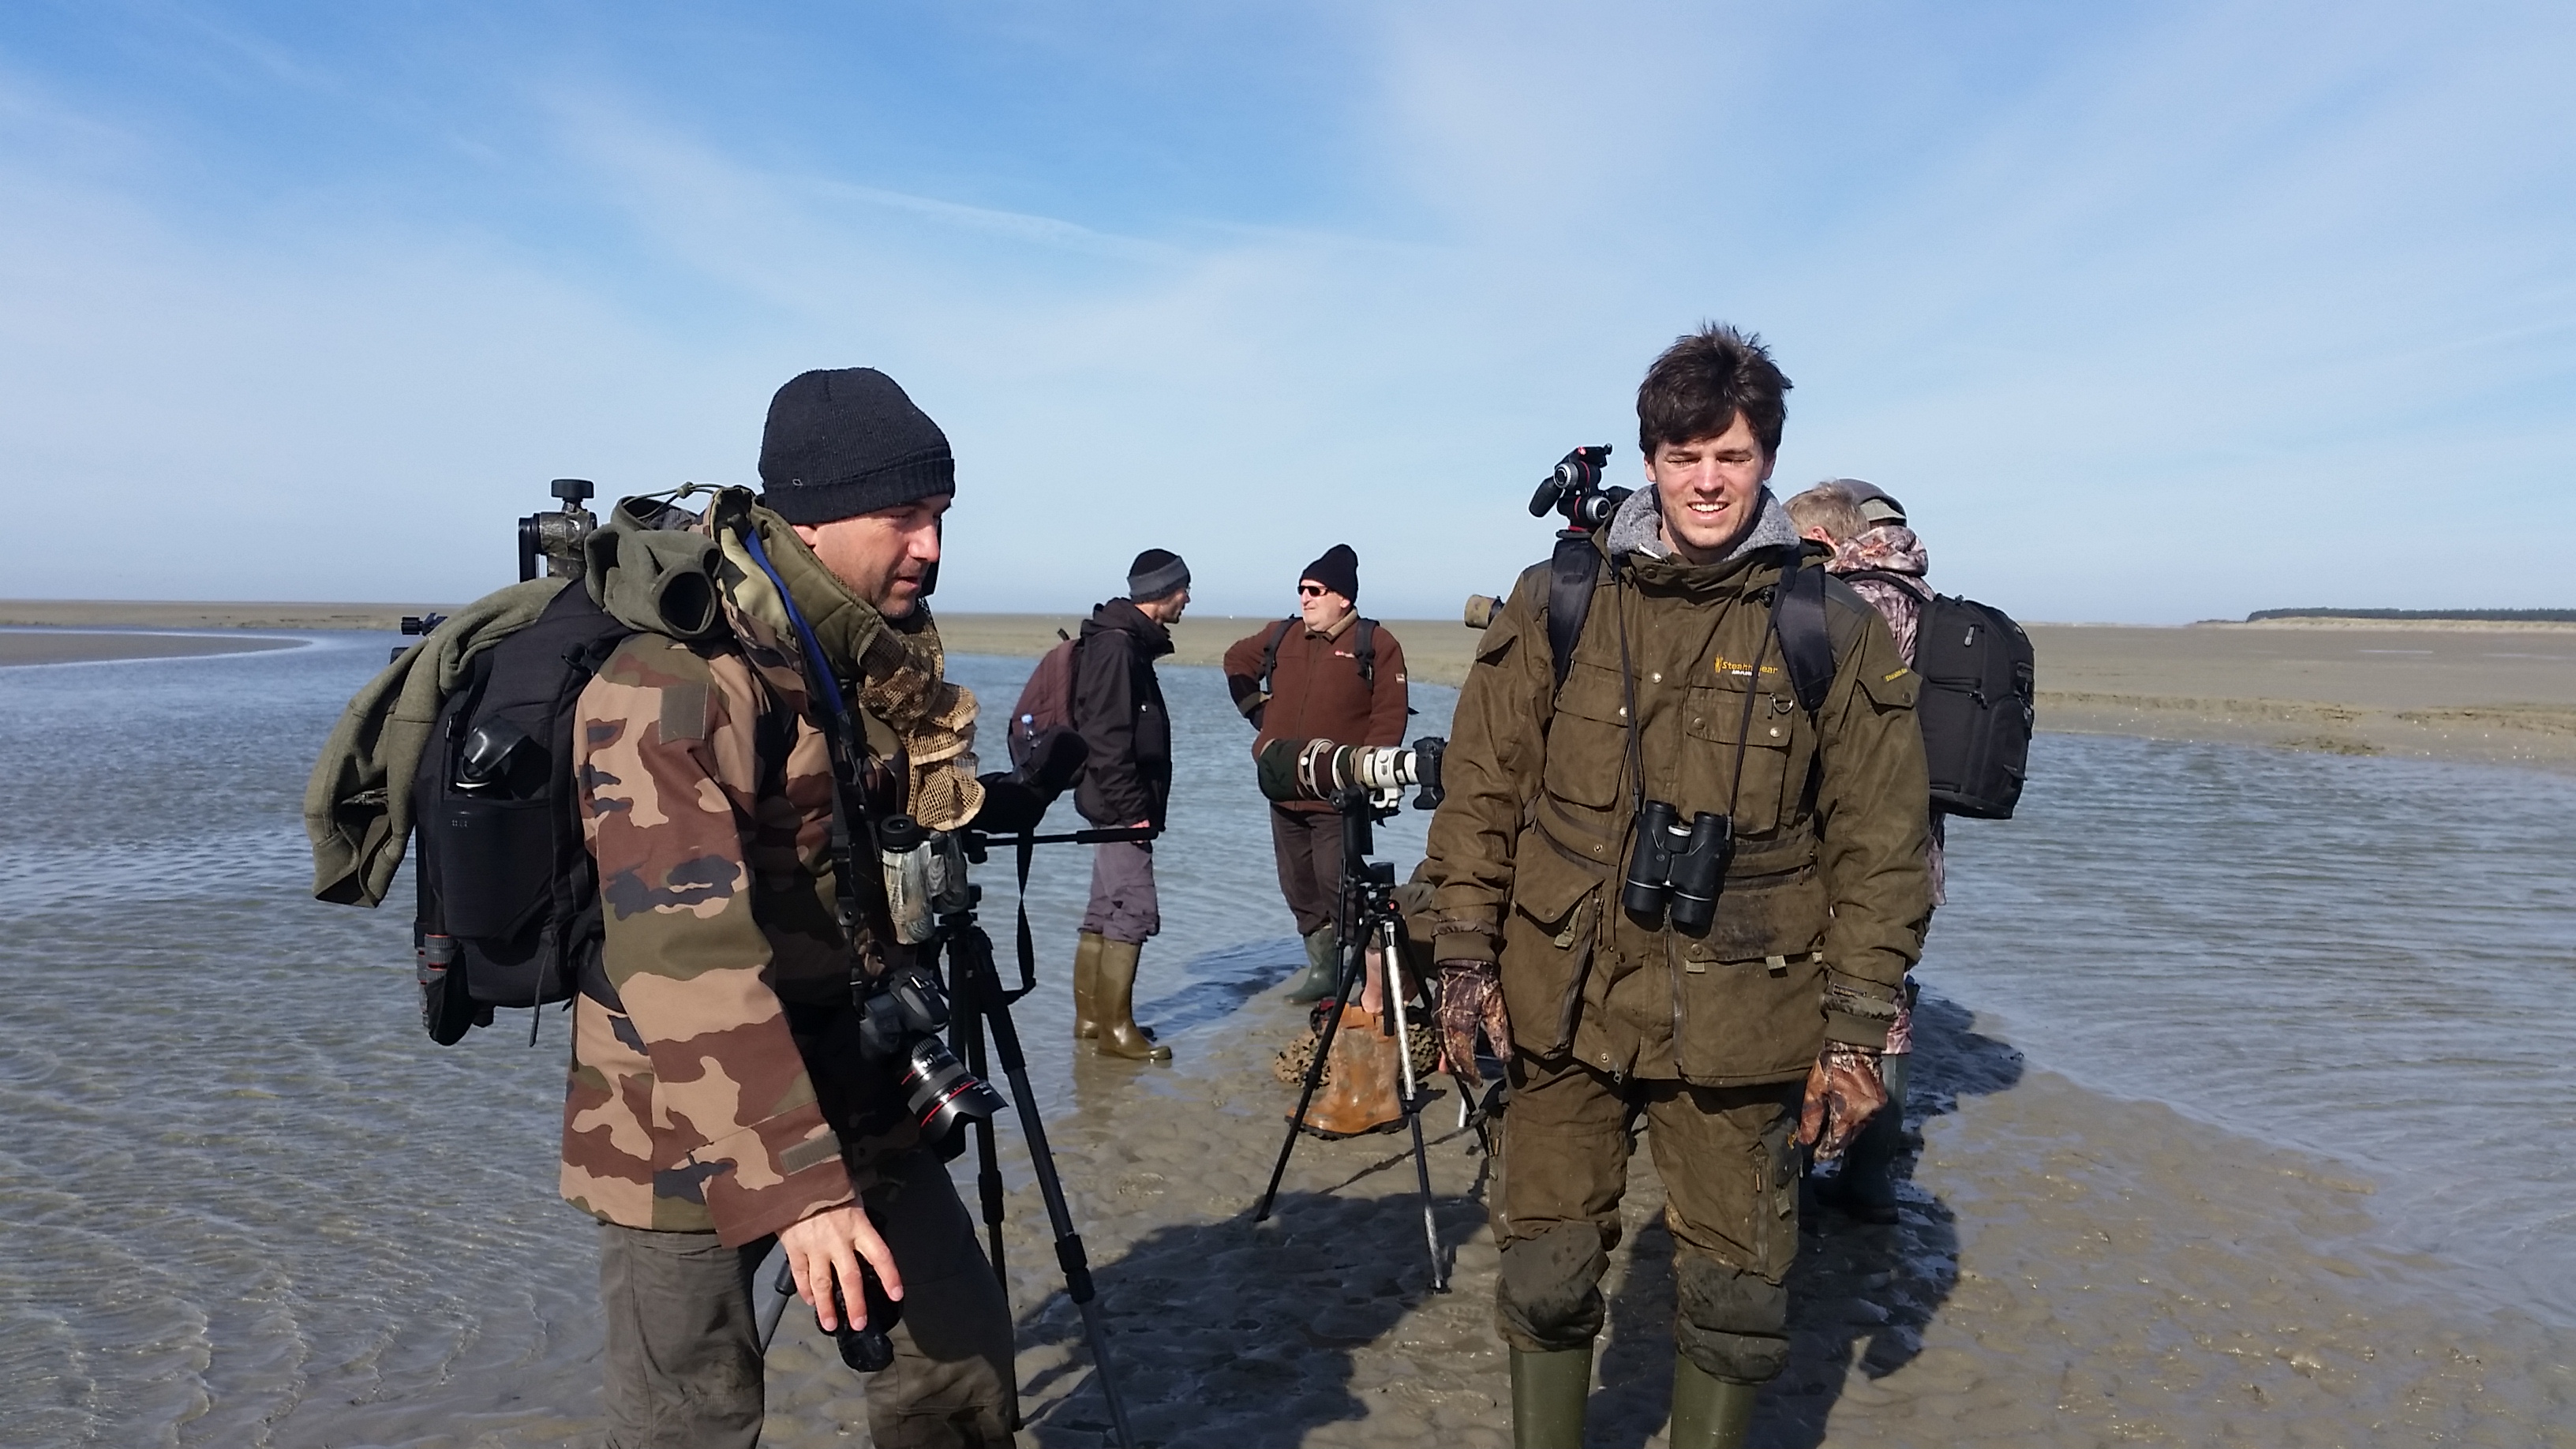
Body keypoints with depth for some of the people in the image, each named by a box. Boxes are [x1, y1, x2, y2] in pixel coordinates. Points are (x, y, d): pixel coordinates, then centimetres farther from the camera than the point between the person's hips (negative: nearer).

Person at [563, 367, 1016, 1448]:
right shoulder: (672, 679, -23)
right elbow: (684, 958, -31)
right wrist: (792, 1185, -34)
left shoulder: (871, 655, 3)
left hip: (856, 1095, 7)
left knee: (963, 1359, 13)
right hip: (688, 1132, -7)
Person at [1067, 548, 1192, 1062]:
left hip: (1120, 806, 10)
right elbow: (1106, 737, -22)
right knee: (1134, 911, -7)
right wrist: (1132, 808, -21)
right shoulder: (1117, 645, -16)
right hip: (1122, 806, -10)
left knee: (1106, 911, 14)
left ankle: (1090, 1017, 23)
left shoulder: (1130, 642, 15)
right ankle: (1115, 1028, 0)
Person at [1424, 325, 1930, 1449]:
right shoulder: (1553, 607, 0)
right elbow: (1481, 793, 4)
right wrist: (1468, 954, 0)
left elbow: (1878, 846, 1)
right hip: (1563, 1008, 1)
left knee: (1735, 1295, 13)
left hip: (1741, 1023, 0)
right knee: (1546, 1273, 12)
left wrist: (1859, 1030, -1)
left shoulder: (1834, 631, -2)